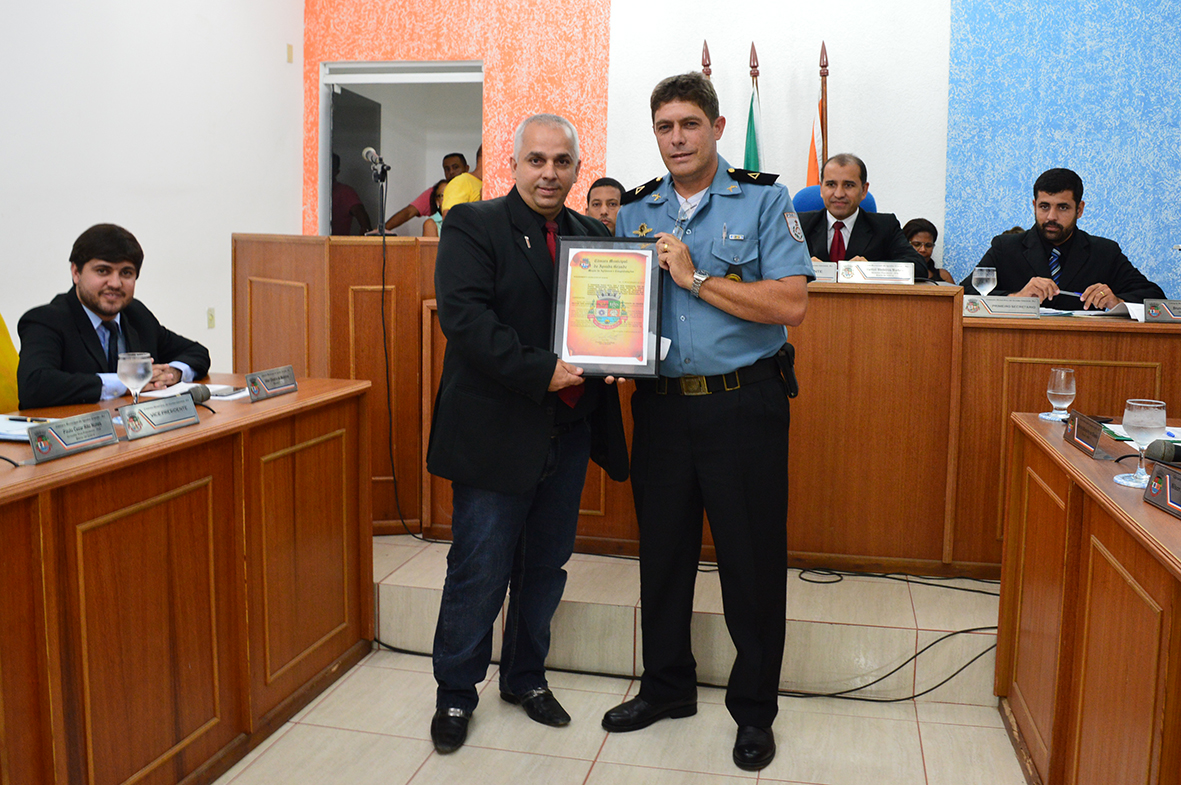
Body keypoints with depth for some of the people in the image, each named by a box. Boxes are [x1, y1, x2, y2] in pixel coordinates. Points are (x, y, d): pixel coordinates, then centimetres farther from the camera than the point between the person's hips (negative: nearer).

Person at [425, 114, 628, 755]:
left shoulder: (593, 235, 12)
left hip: (570, 429, 6)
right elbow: (463, 314, -17)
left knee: (546, 564, 16)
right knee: (479, 571, 2)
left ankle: (525, 677, 35)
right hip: (496, 431, -5)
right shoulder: (472, 225, -5)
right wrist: (541, 371, -23)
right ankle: (455, 694, 21)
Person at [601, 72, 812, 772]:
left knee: (752, 559, 4)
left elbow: (792, 304, -13)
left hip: (743, 404, -4)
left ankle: (755, 709, 22)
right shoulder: (636, 211, 11)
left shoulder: (764, 201, -3)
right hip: (661, 404, 4)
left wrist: (696, 276, -15)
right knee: (662, 550, 13)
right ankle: (667, 687, 33)